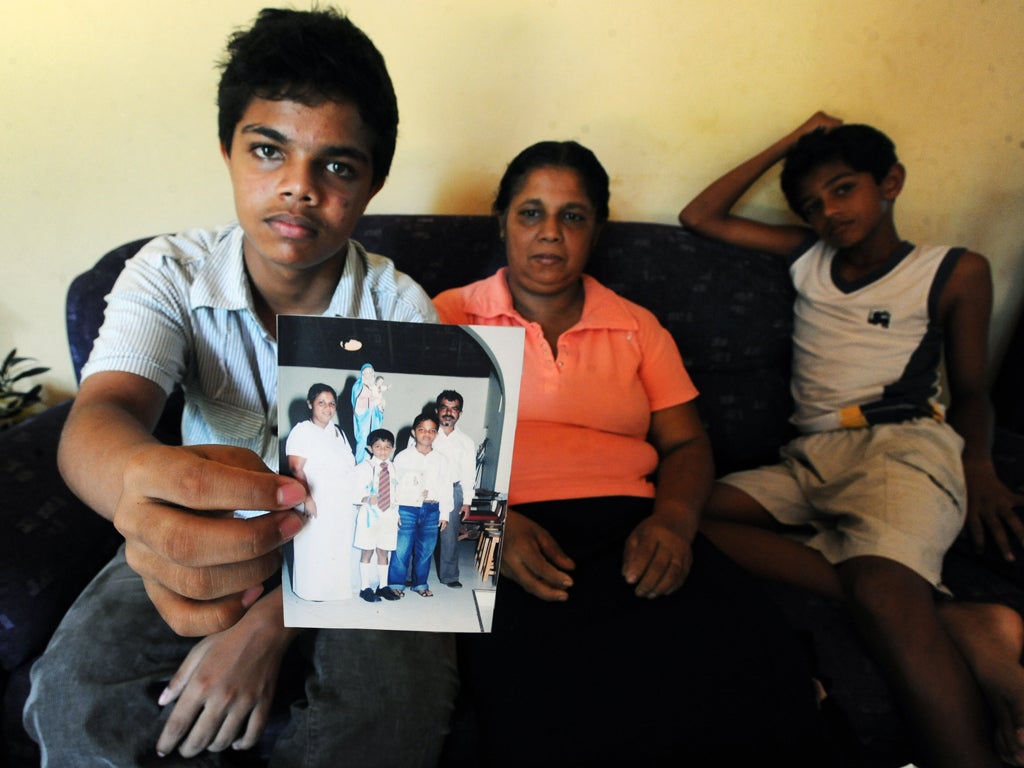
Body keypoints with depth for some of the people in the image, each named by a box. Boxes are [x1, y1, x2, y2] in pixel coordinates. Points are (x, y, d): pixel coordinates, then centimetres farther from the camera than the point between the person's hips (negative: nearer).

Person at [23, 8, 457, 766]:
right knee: (78, 702, -22)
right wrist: (141, 478, -53)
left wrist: (269, 624, -24)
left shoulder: (400, 308, -12)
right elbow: (98, 415, -26)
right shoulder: (171, 274, -9)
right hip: (204, 543, 2)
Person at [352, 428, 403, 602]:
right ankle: (365, 588, 14)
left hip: (389, 514, 4)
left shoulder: (394, 468, 8)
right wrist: (367, 499, -28)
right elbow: (356, 492, -10)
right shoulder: (364, 468, -5)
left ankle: (383, 585, 24)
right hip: (370, 514, -4)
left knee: (384, 551, 12)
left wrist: (397, 514, 12)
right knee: (367, 551, 4)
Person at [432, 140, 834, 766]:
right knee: (556, 712, -35)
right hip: (506, 539, -2)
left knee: (760, 675, -27)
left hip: (632, 530, 3)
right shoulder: (450, 317, 14)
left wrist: (673, 518, -6)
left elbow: (687, 443, 17)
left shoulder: (637, 328, 23)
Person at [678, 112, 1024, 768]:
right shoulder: (809, 257, 23)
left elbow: (971, 391, 16)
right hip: (810, 460, 4)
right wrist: (791, 142, 23)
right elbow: (699, 216, 23)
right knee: (685, 516, -27)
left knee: (878, 585, -37)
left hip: (904, 448, -4)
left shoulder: (955, 271, 14)